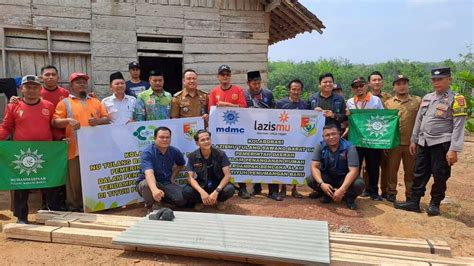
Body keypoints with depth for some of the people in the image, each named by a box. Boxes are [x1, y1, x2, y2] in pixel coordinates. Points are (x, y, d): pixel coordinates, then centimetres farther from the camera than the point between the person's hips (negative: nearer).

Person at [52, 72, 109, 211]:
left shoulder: (95, 101, 16)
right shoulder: (65, 103, 6)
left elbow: (107, 118, 11)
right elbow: (55, 122, -1)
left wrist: (98, 121, -10)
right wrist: (68, 120, -20)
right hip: (75, 148, -3)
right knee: (75, 179, 3)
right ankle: (75, 207, 16)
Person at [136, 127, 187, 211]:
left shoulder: (175, 151, -4)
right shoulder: (147, 152, -21)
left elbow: (181, 165, 19)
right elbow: (149, 173, -38)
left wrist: (173, 176, 2)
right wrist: (154, 189, -57)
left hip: (167, 183, 4)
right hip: (148, 182, -4)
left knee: (182, 200, -21)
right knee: (146, 184, -40)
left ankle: (159, 199, 10)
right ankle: (151, 206, -7)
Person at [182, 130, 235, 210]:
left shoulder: (220, 154, -13)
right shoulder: (192, 156, -9)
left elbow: (227, 175, -17)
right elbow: (190, 177, -13)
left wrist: (216, 191, -33)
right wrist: (201, 192, -32)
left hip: (218, 185, 0)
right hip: (201, 186, 1)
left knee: (230, 189, -33)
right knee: (186, 191, -30)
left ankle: (219, 200, 4)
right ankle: (199, 201, 5)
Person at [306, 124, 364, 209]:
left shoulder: (349, 147, -21)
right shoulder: (320, 146, -13)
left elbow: (353, 170, -27)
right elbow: (314, 167, -17)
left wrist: (341, 190, -40)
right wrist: (321, 184, -37)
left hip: (345, 178, -2)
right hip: (327, 177, 3)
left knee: (359, 184, -34)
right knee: (310, 180, -25)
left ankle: (349, 198, 1)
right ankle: (328, 195, 4)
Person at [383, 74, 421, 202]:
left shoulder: (417, 101, 5)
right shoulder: (388, 103, 7)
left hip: (411, 143, 0)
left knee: (410, 171, 10)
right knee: (391, 169, 7)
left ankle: (411, 195, 22)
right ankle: (391, 193, 20)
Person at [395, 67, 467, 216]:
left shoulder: (456, 99, -7)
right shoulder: (427, 98, 11)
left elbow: (458, 126, -12)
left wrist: (454, 149, -18)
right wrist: (414, 140, 14)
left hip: (442, 144, -5)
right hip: (424, 143, 6)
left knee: (440, 176, 4)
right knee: (420, 173, 9)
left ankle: (435, 204, 20)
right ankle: (413, 202, 17)